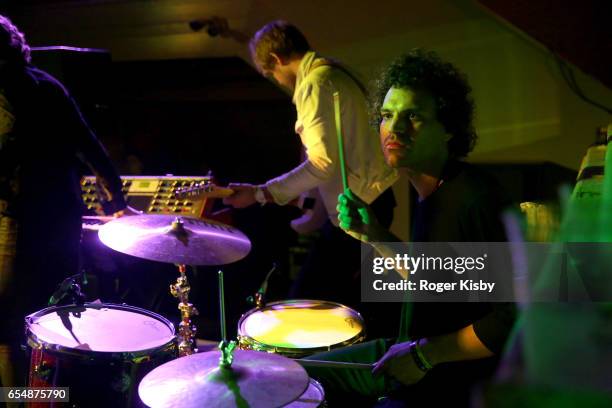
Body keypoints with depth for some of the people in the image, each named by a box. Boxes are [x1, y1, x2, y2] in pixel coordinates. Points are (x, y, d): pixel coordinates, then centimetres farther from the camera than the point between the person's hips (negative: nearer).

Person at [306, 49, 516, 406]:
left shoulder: (476, 201, -25)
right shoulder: (431, 193, 3)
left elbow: (516, 317, -29)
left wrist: (425, 354, -21)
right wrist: (375, 236, 2)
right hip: (410, 358, 9)